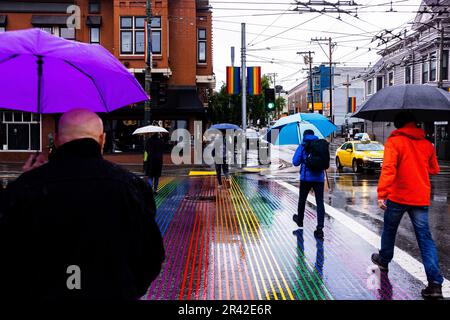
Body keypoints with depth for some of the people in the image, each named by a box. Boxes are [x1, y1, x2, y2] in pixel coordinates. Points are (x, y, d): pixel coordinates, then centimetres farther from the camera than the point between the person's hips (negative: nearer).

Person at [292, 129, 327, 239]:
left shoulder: (302, 146, -2)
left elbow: (295, 162, -6)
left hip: (306, 177, -2)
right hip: (319, 177, 2)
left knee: (302, 200, 19)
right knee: (320, 202, -2)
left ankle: (300, 220, 38)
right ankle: (320, 228, -12)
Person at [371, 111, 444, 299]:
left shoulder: (394, 141, -7)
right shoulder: (427, 144, 8)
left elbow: (388, 168, -20)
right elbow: (434, 170, 18)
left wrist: (382, 194, -23)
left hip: (398, 196, -3)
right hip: (421, 198, 3)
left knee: (389, 229, 20)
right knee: (425, 237, 1)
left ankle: (384, 260, 40)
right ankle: (435, 283, -7)